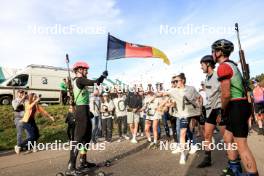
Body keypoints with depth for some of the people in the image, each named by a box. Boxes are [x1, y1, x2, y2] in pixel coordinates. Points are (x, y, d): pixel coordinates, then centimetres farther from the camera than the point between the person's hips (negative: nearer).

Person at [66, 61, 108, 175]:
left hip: (83, 110, 11)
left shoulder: (78, 81, 18)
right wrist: (103, 75, -4)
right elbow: (95, 83, -22)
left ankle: (83, 162, 27)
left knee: (86, 137, 17)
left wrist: (88, 111, 23)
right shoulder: (79, 80, -12)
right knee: (78, 139, -11)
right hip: (82, 111, -11)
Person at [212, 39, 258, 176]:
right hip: (240, 105, 11)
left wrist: (223, 109, -5)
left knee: (241, 145, -6)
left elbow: (226, 94, -23)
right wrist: (227, 109, 21)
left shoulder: (223, 67, -14)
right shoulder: (232, 65, 18)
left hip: (236, 107, -11)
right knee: (228, 137, 19)